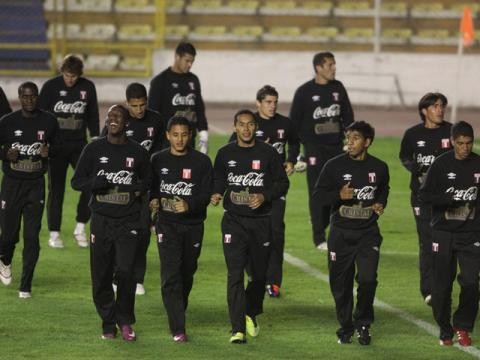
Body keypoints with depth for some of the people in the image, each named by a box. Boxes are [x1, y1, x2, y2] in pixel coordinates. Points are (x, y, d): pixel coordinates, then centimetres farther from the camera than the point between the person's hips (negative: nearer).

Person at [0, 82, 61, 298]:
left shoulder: (48, 122, 0)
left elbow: (57, 146, 13)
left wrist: (49, 152, -9)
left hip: (36, 184, 1)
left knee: (32, 236, -3)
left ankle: (25, 286, 4)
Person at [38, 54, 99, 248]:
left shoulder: (88, 87, 3)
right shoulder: (51, 86, -5)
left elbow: (93, 116, 12)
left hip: (79, 144, 2)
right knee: (56, 189, 2)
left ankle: (80, 227, 5)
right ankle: (54, 233, 10)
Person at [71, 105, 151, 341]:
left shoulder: (137, 152, 5)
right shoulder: (94, 149, 5)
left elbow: (147, 179, 21)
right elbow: (76, 181, 8)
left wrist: (139, 188, -1)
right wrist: (95, 184, -12)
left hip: (128, 221, -1)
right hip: (101, 219, 1)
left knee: (125, 270, -14)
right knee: (101, 276, 3)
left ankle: (125, 321, 4)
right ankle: (108, 323, 17)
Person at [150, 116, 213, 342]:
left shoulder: (201, 162, -1)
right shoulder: (158, 160, 3)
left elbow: (207, 193, -6)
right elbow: (150, 188, 12)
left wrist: (189, 205, -24)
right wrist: (153, 200, -11)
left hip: (193, 224, 1)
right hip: (167, 224, -1)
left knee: (187, 273, 11)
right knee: (171, 275, -12)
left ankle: (178, 313, 34)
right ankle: (178, 329, -15)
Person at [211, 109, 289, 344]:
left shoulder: (267, 153, 0)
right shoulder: (225, 154, 4)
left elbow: (282, 183, 4)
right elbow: (218, 180, 16)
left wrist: (264, 196, -12)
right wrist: (216, 194, -5)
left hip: (261, 221, 1)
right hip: (233, 221, -1)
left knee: (259, 274, 12)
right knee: (235, 275, -12)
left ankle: (251, 314, 39)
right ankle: (238, 329, -15)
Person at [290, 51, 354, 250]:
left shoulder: (338, 88, 8)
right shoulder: (305, 92, -5)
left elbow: (348, 116, 14)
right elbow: (294, 122, -1)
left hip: (336, 147, 4)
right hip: (315, 148, -4)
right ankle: (319, 238, 0)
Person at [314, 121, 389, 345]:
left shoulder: (378, 168, 2)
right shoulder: (334, 166, -4)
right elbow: (319, 193, 0)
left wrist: (380, 204, 2)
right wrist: (339, 196, -18)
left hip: (368, 232, 0)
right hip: (341, 232, 0)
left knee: (367, 279, -14)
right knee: (341, 283, 5)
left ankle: (362, 324, 6)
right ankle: (345, 327, 23)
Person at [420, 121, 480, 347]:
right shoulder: (441, 164, -4)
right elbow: (425, 195, -6)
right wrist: (451, 198, -19)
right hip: (444, 233, -1)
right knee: (442, 284, 3)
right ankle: (445, 331, 16)